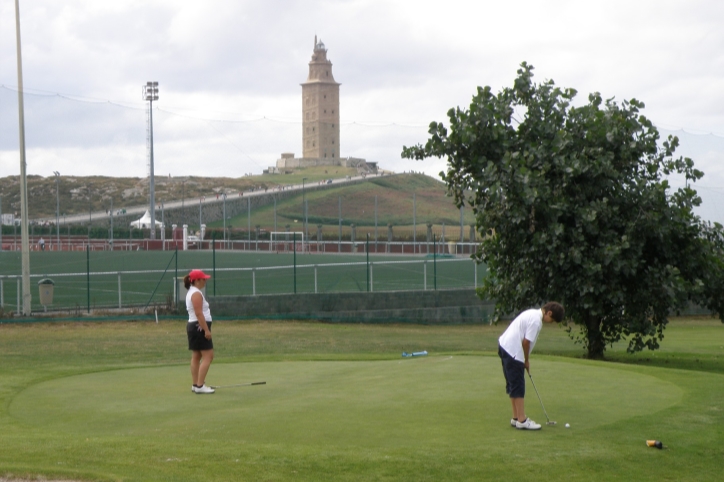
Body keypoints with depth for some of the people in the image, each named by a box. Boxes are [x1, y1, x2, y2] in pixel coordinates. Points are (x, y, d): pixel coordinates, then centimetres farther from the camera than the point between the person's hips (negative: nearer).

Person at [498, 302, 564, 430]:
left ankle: (516, 418, 21)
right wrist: (526, 360, -3)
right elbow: (526, 342, -17)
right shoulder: (536, 320, -16)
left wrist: (525, 360, 16)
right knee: (518, 387, -7)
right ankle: (522, 420, -5)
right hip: (513, 352, -10)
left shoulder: (533, 313, 15)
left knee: (513, 386, 15)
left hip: (505, 346, 10)